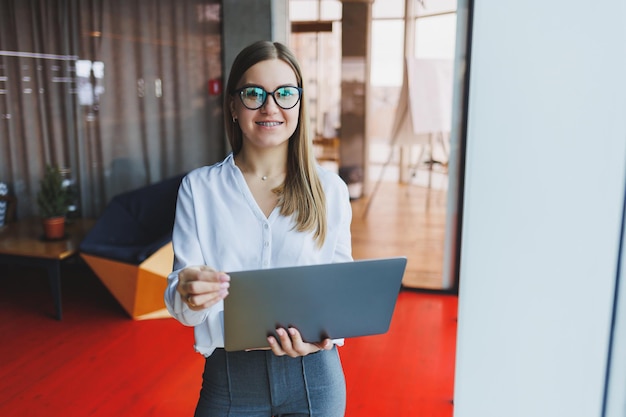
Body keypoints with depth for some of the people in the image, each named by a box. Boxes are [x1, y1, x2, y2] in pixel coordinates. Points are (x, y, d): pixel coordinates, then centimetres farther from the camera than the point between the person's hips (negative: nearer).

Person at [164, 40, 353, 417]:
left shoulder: (329, 188, -3)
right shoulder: (199, 188, -4)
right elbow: (182, 307, -5)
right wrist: (187, 295, -28)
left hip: (313, 375, 1)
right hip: (229, 375, 0)